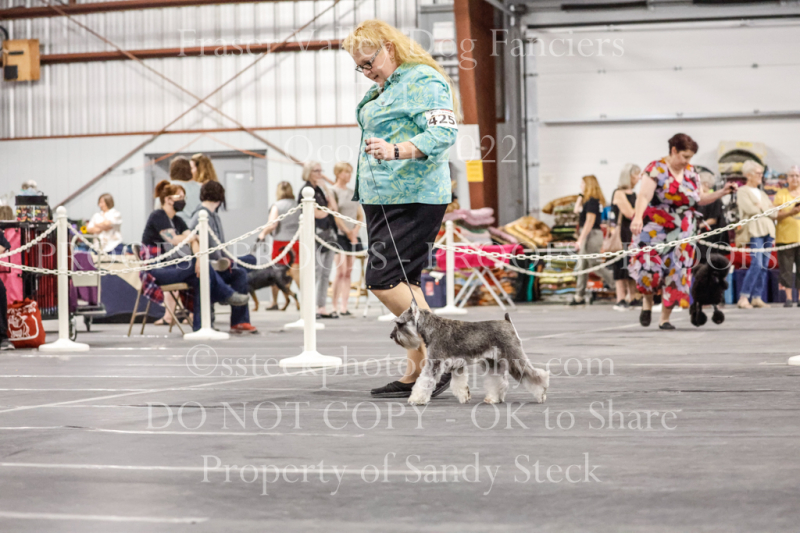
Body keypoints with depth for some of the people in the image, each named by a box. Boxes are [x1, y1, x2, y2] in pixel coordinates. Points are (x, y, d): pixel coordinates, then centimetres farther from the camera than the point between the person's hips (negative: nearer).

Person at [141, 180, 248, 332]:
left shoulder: (177, 221, 16)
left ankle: (200, 326, -20)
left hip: (169, 266, 8)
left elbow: (193, 241, 1)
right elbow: (174, 240, -20)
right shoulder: (157, 216, -8)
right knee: (203, 268, -22)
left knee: (200, 277, -19)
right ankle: (227, 295, -4)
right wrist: (195, 236, -3)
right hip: (156, 270, -8)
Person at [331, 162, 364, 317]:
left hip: (352, 236, 6)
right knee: (341, 271, -13)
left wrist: (355, 231, -2)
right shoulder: (333, 191, -3)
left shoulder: (353, 192, 16)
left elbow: (361, 215, 15)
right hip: (339, 234, -6)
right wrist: (347, 231, -11)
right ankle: (335, 306, -12)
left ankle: (344, 306, 3)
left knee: (348, 272, 3)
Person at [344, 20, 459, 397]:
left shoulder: (423, 81, -11)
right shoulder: (382, 88, 20)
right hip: (382, 197, 10)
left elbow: (443, 133, -23)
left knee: (383, 281, -15)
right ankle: (415, 373, 10)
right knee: (403, 284, 8)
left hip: (412, 198, -10)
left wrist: (395, 151, -36)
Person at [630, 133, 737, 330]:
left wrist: (722, 192, 4)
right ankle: (648, 301, 13)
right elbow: (644, 196, -22)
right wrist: (638, 217, -39)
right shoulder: (656, 169, -9)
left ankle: (665, 319, 8)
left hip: (681, 232, 5)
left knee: (676, 271, 0)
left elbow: (700, 200, 17)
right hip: (655, 230, -5)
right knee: (650, 267, -17)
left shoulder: (691, 172, 9)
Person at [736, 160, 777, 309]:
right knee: (757, 263, -18)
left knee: (764, 265, 2)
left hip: (767, 231, 7)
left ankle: (757, 298, 5)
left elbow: (774, 211, 17)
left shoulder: (762, 194, 23)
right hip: (755, 230, -7)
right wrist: (768, 211, 0)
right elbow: (751, 209, -12)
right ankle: (743, 298, -18)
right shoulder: (743, 191, 2)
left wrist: (761, 208, 0)